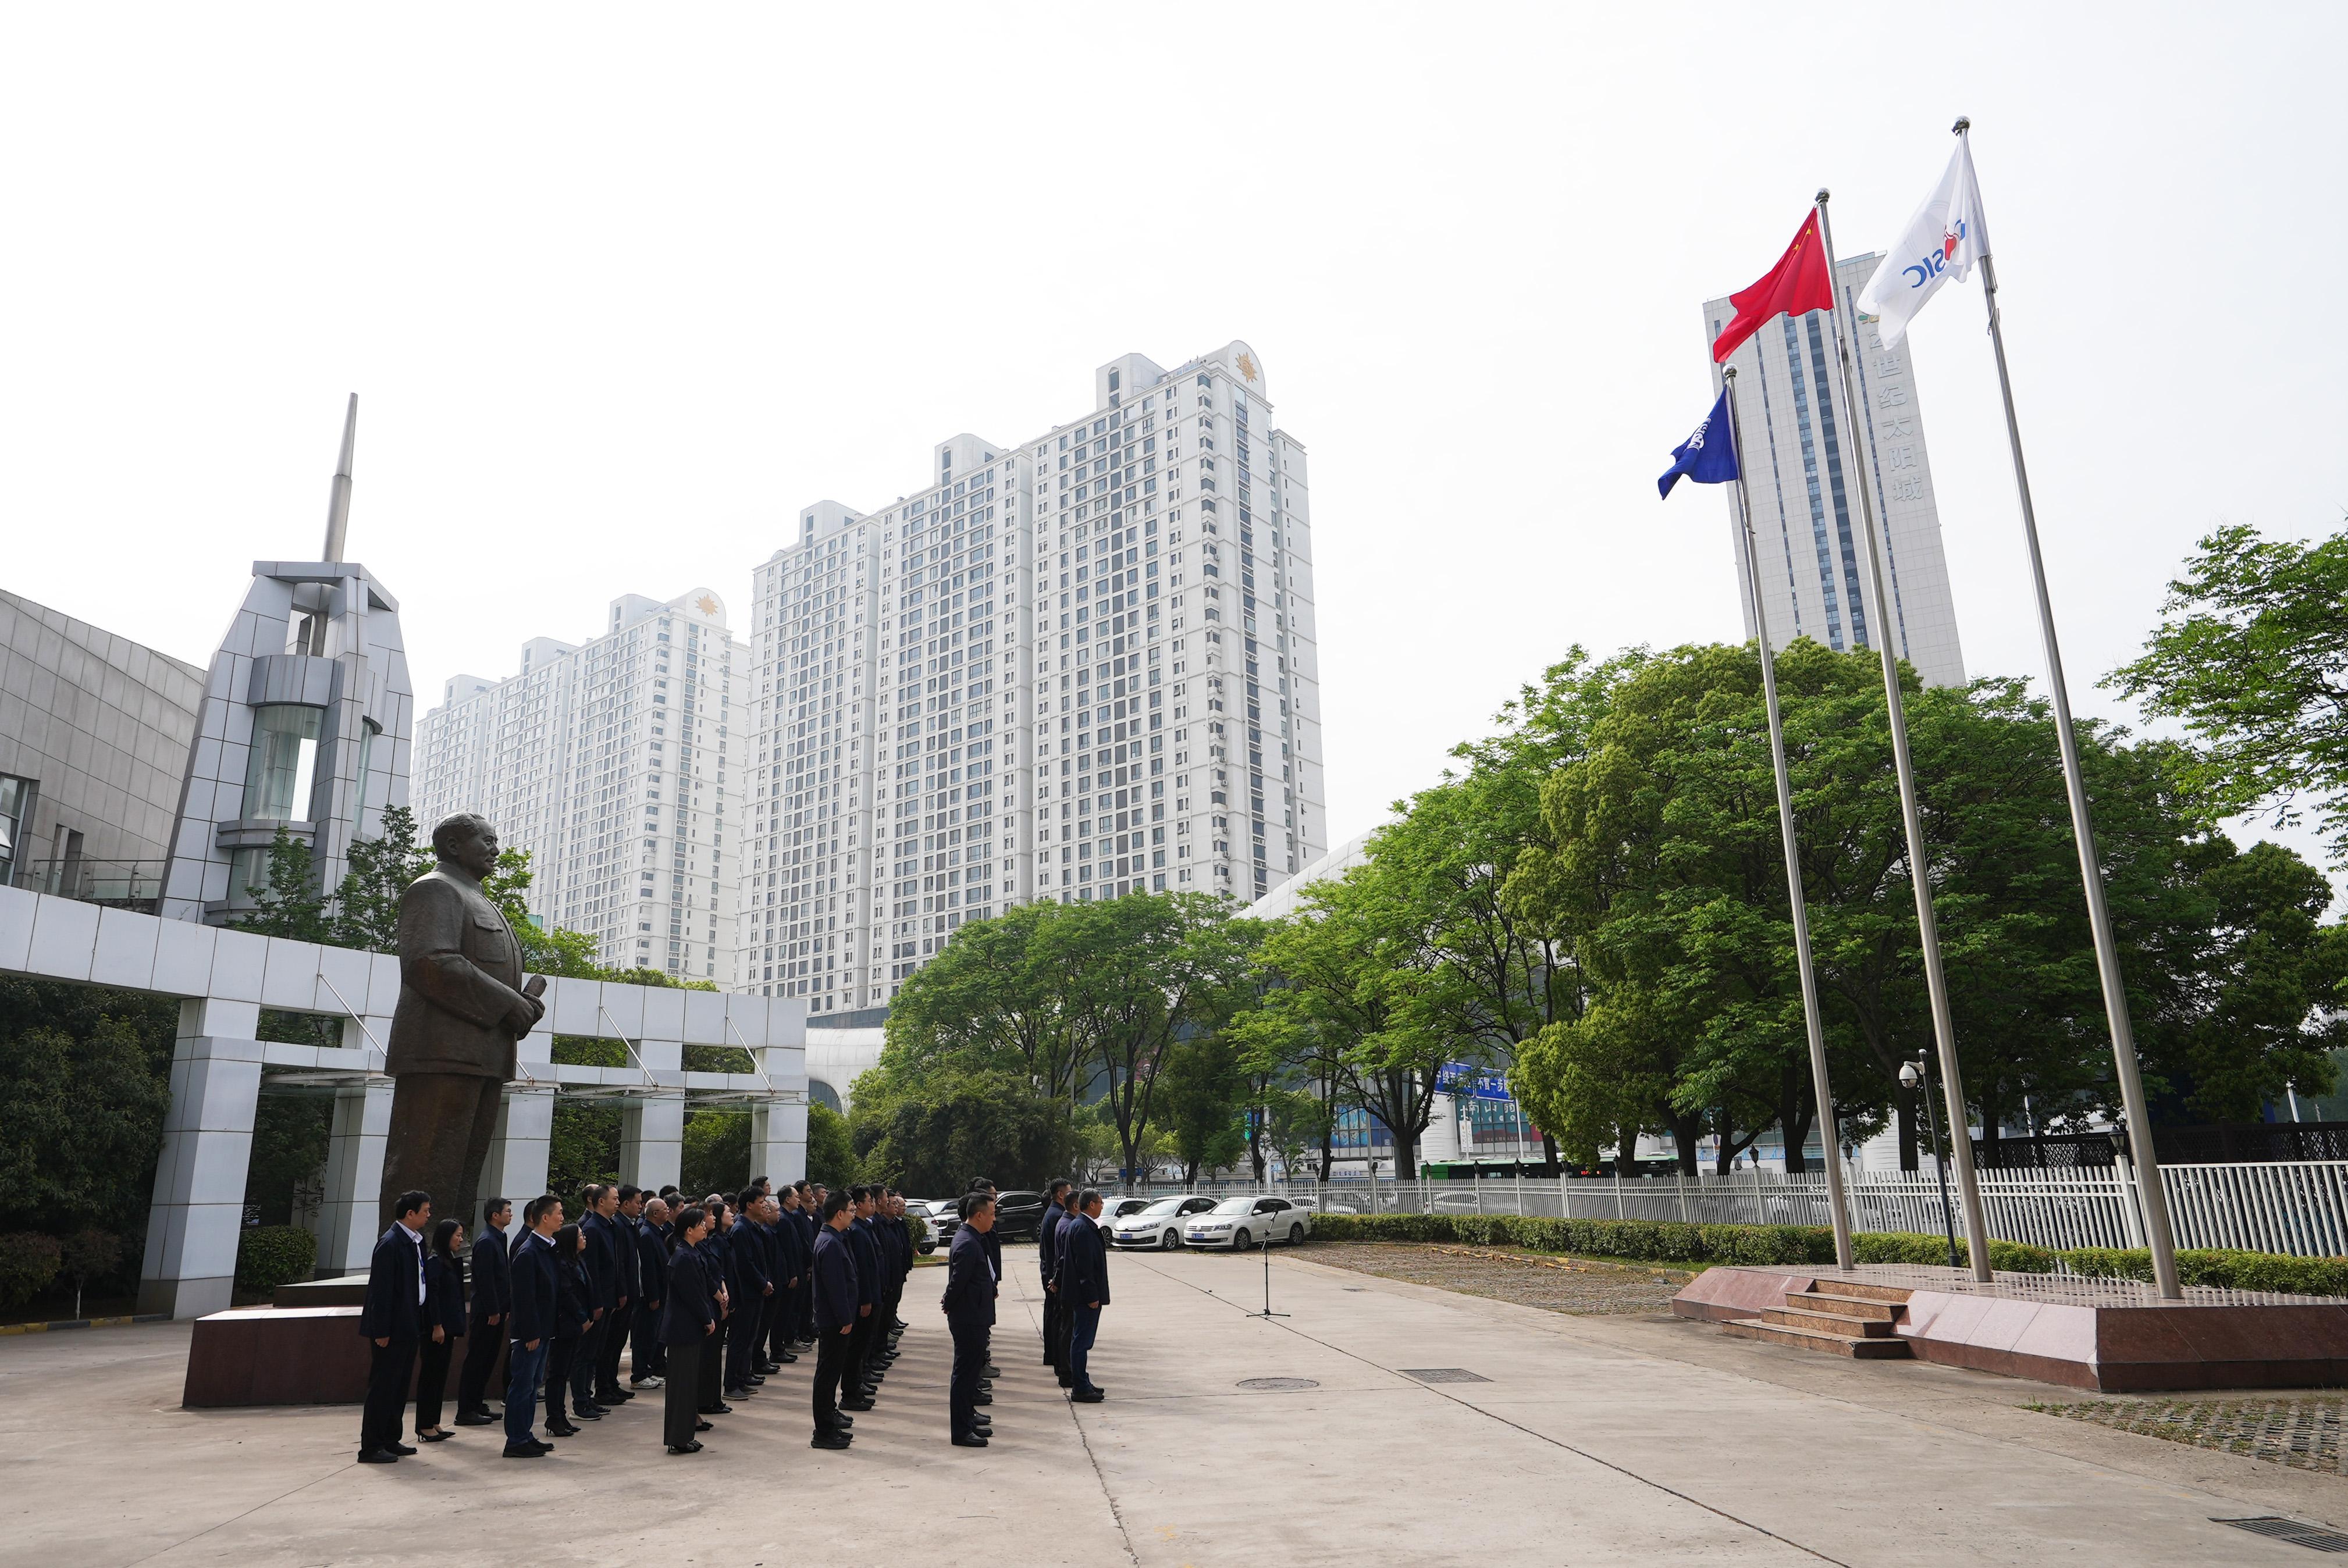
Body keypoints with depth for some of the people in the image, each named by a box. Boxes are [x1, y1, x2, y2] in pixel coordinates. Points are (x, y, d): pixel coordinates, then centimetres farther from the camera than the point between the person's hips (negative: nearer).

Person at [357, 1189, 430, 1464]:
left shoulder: (415, 1241, 10)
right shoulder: (390, 1244, -18)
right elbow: (380, 1290, -19)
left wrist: (420, 1321, 15)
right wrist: (381, 1332, -19)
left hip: (409, 1326, 9)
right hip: (392, 1328, -9)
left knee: (400, 1386, 15)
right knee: (382, 1387, -2)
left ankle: (390, 1440, 24)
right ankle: (371, 1447, 6)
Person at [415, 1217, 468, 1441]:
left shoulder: (450, 1261, 15)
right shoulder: (434, 1260, -12)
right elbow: (432, 1294, -18)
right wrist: (437, 1326, -20)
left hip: (447, 1327, 9)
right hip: (436, 1327, -9)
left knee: (441, 1374, 11)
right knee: (430, 1374, -3)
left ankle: (433, 1423, 17)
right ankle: (425, 1426, 2)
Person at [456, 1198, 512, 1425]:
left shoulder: (498, 1239, 13)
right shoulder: (486, 1242, -17)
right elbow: (485, 1280, -20)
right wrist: (493, 1311, -18)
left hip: (496, 1310, 9)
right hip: (487, 1312, -9)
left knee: (488, 1359, 14)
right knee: (476, 1360, -2)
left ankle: (477, 1405, 23)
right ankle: (466, 1411, 4)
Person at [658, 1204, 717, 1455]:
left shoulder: (690, 1255, 11)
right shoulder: (684, 1258, -20)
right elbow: (693, 1295, -19)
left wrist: (709, 1318, 11)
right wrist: (708, 1320, -8)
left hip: (688, 1328, 10)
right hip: (684, 1329, -10)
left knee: (689, 1381, 15)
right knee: (682, 1382, -2)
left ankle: (683, 1435, 22)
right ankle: (679, 1438, 5)